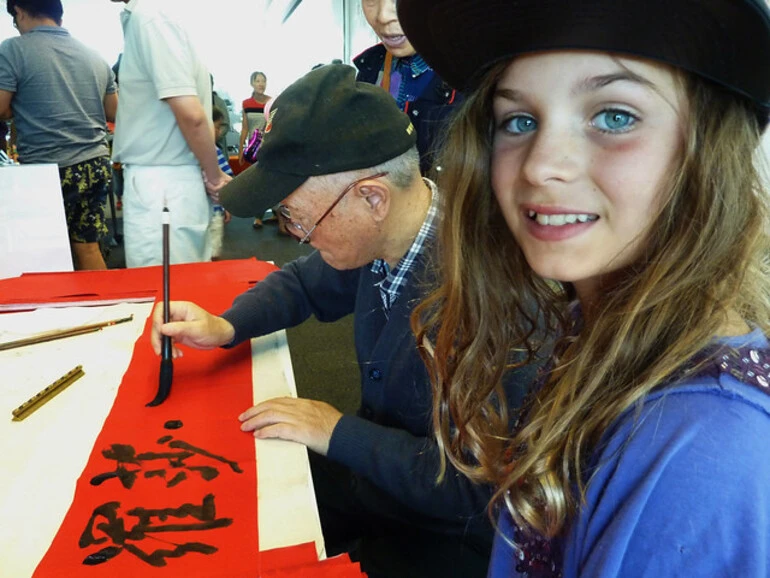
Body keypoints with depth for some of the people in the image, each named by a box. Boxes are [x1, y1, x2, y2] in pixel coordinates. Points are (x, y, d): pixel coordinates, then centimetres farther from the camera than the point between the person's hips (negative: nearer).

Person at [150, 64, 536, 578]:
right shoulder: (379, 239, -10)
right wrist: (226, 326, -5)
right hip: (369, 469, 6)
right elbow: (304, 283, 11)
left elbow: (490, 492, -29)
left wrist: (342, 434, -24)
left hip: (447, 534, -6)